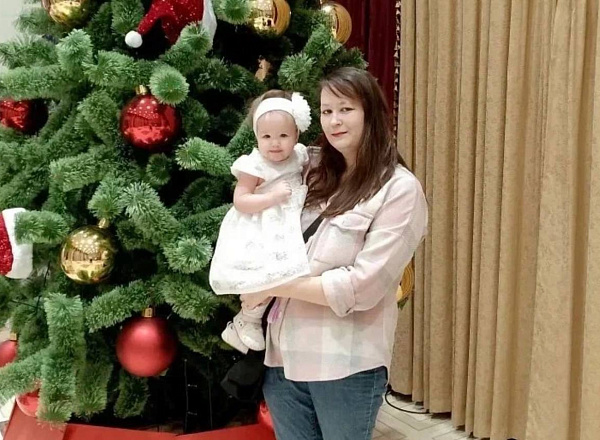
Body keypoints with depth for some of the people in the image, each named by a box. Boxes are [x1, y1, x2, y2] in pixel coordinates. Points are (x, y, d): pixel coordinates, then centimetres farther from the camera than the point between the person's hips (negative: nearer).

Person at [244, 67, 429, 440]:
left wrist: (275, 286, -12)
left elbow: (362, 287, -17)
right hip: (284, 354, 6)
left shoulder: (400, 189, -9)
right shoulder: (317, 179, 10)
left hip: (347, 365, -5)